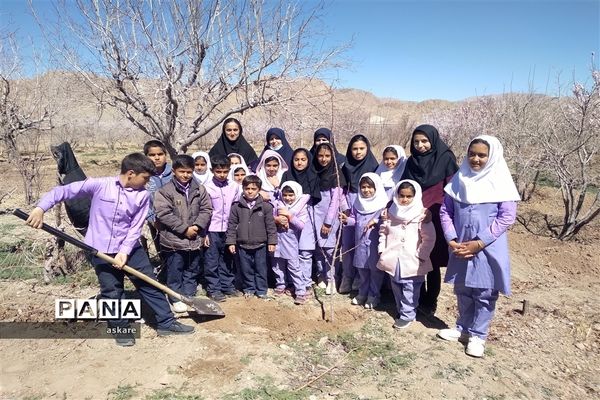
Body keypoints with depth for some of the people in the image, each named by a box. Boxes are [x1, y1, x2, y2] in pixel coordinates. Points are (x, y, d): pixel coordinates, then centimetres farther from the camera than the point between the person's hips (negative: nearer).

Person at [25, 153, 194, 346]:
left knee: (150, 285, 5)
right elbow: (63, 191, -9)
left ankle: (166, 323, 17)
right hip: (101, 250, -2)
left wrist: (124, 252, -16)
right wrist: (40, 208, -21)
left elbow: (135, 228, -7)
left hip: (130, 248, 3)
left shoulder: (143, 195, -6)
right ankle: (121, 329, 26)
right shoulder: (99, 185, -13)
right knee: (112, 292, 7)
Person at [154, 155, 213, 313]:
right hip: (174, 240, -4)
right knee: (175, 272, 7)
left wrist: (197, 226, -13)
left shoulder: (199, 190, 3)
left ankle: (189, 296, 30)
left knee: (192, 271, 16)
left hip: (195, 239, 4)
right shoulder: (165, 191, -10)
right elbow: (164, 214, -17)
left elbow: (206, 209, 3)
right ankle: (177, 299, 21)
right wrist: (185, 229, -18)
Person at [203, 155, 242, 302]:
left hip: (229, 230, 4)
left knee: (228, 260, 14)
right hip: (212, 230, -3)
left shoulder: (235, 186, 1)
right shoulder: (207, 188, -9)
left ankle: (228, 286, 26)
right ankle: (213, 289, 15)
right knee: (212, 261, 4)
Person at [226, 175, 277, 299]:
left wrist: (272, 242, -3)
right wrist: (231, 242, 0)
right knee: (246, 269, 11)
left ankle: (261, 291, 22)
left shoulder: (265, 206, -5)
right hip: (243, 245, 1)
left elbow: (271, 225, -2)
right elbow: (232, 225, 3)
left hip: (260, 244, -1)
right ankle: (249, 289, 28)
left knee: (261, 269, 8)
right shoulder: (237, 206, -1)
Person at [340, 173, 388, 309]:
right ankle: (363, 293, 30)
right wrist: (347, 220, -3)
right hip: (360, 241, 6)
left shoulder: (383, 202, -10)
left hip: (375, 241, -5)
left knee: (375, 268, 5)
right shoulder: (358, 202, 8)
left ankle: (374, 295, 19)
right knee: (362, 267, 15)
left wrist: (376, 221, -24)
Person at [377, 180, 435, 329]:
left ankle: (407, 315, 14)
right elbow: (383, 232, 13)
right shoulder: (391, 212, 4)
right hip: (394, 260, 5)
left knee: (410, 290, 1)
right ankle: (401, 311, 31)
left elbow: (429, 238, -10)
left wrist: (420, 255, -11)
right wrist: (382, 250, 7)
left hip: (412, 262, -5)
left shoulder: (421, 214, -10)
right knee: (397, 288, 16)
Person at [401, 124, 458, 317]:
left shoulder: (446, 159, -6)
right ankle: (419, 300, 25)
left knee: (433, 262, 6)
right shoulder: (412, 161, 7)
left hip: (435, 220, -4)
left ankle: (430, 303, 22)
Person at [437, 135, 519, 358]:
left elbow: (507, 217, -13)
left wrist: (479, 243, -17)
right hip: (460, 248, 4)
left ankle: (478, 335, 24)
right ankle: (463, 328, 34)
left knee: (484, 293, 7)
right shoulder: (459, 179, 2)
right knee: (462, 290, 16)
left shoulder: (500, 181, -8)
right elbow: (445, 211, 3)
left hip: (488, 250, -3)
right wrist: (451, 240, -9)